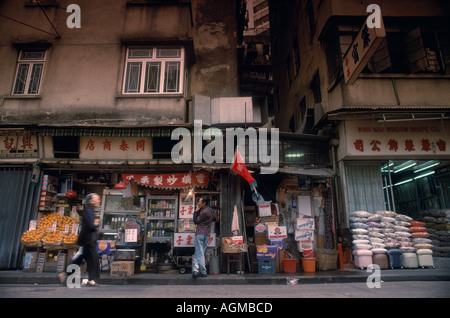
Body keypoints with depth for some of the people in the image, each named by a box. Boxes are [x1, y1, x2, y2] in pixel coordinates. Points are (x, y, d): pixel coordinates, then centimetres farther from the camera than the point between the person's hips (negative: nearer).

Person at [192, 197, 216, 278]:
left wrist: (196, 211, -3)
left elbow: (196, 221, -7)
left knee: (199, 253, -3)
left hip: (200, 233, -8)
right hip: (207, 234, 8)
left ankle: (203, 272, -5)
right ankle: (196, 269, 4)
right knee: (201, 253, 10)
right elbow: (214, 218, 27)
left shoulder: (204, 212, -14)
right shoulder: (210, 210, 11)